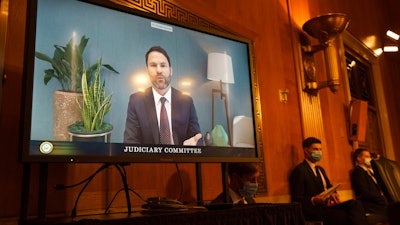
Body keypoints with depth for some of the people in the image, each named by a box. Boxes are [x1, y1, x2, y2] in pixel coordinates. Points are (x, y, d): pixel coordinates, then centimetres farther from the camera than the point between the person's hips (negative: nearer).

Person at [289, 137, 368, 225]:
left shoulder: (320, 169, 25)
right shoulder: (299, 171, -6)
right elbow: (296, 199, -12)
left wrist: (333, 194, -1)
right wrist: (313, 200, -30)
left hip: (327, 205, 8)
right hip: (313, 210, -8)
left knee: (355, 203, -17)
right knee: (345, 217, -29)